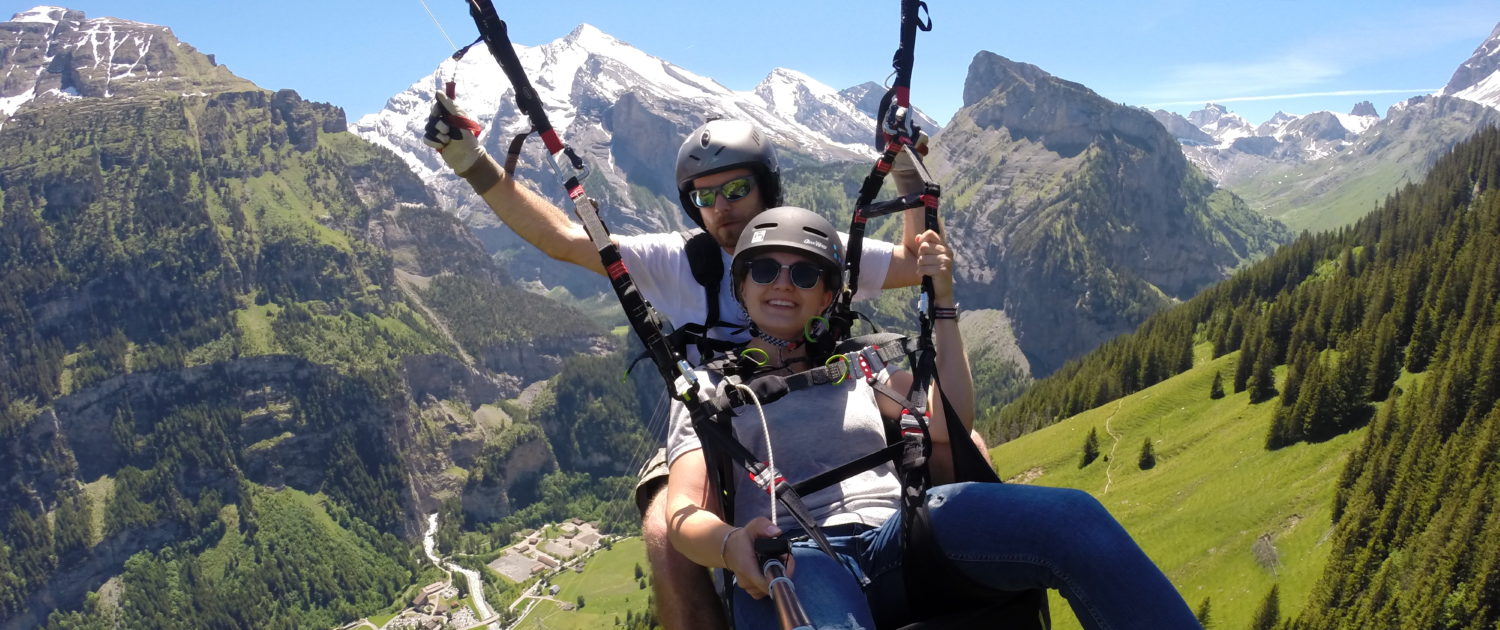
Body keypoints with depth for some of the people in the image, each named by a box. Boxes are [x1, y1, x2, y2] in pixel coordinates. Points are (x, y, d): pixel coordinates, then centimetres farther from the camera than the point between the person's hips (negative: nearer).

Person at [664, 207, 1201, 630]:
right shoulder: (710, 387, 19)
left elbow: (947, 424, 14)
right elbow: (685, 513, 4)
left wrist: (942, 302, 13)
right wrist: (731, 545, -20)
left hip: (897, 533, 3)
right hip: (790, 557, -3)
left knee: (1070, 516, -26)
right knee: (801, 575, -44)